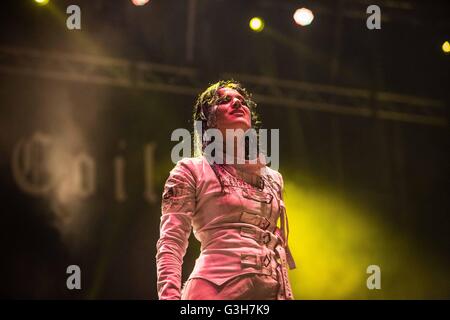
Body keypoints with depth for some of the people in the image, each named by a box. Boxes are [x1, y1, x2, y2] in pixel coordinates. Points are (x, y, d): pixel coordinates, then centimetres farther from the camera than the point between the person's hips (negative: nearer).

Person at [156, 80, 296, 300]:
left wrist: (286, 293, 15)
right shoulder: (192, 170, 7)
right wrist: (170, 297, -16)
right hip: (218, 287, -5)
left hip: (273, 290, 5)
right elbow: (170, 244, -2)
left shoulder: (273, 178, 22)